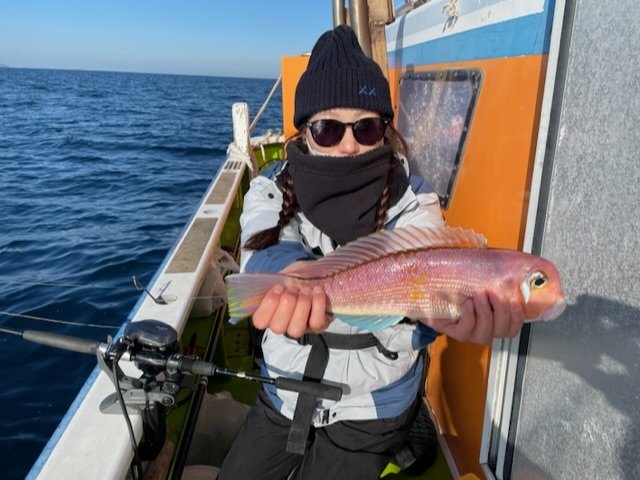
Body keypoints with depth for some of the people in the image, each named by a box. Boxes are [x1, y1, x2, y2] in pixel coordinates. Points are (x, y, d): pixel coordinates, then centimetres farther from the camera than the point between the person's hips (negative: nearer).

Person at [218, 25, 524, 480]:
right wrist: (297, 278, -56)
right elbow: (265, 255, -32)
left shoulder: (413, 203, -17)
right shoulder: (271, 191, -12)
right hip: (283, 394, 3)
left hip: (370, 410, -2)